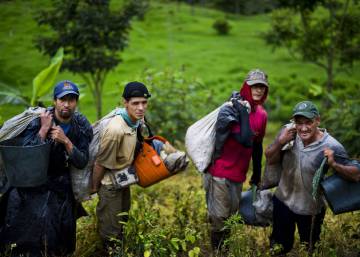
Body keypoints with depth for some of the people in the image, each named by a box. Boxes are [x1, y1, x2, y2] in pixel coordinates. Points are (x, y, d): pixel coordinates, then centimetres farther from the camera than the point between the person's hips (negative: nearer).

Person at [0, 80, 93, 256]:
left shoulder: (81, 126, -6)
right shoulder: (37, 120, -15)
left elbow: (82, 163, -10)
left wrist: (66, 141, -24)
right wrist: (44, 129, -28)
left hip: (61, 189, 3)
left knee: (58, 237, 5)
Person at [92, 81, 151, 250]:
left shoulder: (136, 120, -11)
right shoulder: (116, 130, -36)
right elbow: (101, 163, -23)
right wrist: (94, 187, -11)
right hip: (110, 184, -8)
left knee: (122, 221, 28)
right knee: (110, 230, 7)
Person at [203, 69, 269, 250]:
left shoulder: (261, 114, 6)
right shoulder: (232, 109, -17)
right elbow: (245, 141, -27)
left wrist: (257, 174, 20)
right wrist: (244, 113, -24)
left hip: (238, 174, 7)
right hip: (220, 172, -7)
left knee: (232, 215, 15)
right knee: (219, 217, -1)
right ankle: (216, 251, 14)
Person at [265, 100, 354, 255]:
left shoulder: (332, 147, -25)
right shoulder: (288, 132, -14)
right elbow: (270, 160, -6)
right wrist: (280, 142, -23)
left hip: (310, 210, -2)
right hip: (283, 202, 3)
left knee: (308, 250, 23)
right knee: (279, 248, 22)